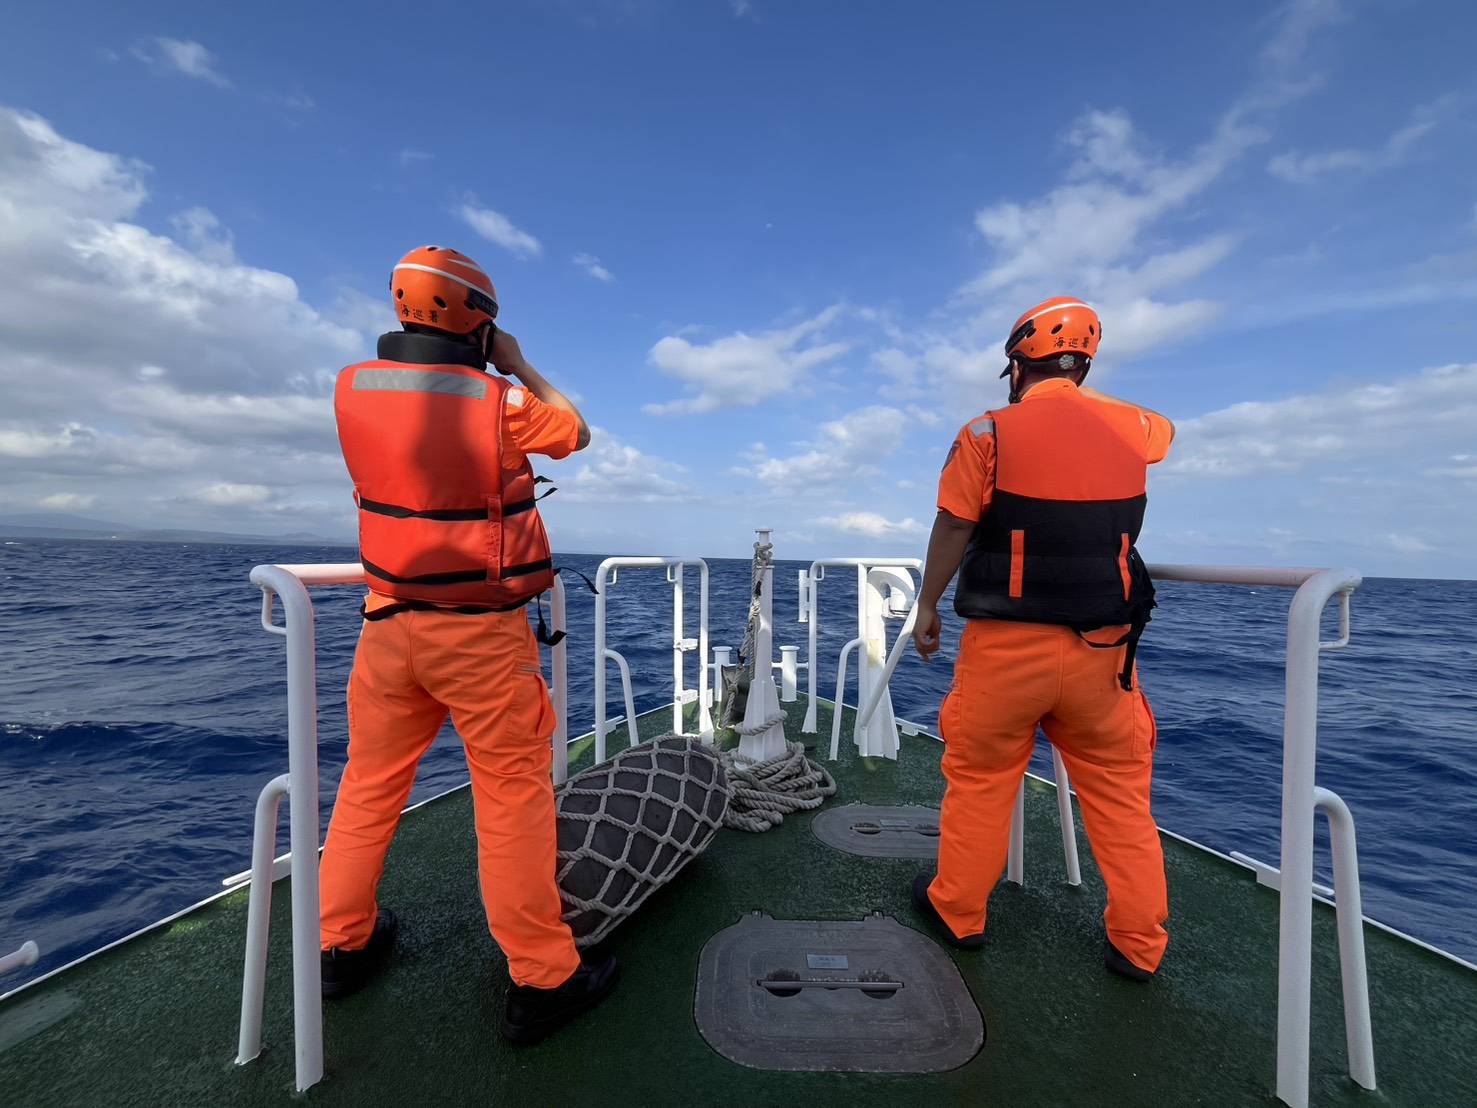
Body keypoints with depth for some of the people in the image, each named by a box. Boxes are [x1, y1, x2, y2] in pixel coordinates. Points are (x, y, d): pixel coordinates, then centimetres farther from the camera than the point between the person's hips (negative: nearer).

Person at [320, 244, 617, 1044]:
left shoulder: (352, 388, 2)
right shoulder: (501, 400, -11)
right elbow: (576, 433, 6)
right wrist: (517, 367, 13)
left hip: (391, 620, 5)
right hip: (482, 632, -5)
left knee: (371, 782, 21)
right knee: (513, 795, 4)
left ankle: (343, 944, 39)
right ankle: (542, 980, 18)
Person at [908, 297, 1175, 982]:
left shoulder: (989, 434, -8)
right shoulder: (1133, 428, 4)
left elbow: (952, 531, -8)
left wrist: (927, 607, 3)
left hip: (1006, 644, -3)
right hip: (1103, 647, 4)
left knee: (979, 779, 13)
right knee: (1120, 792, 18)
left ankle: (957, 912, 29)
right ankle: (1138, 943, 30)